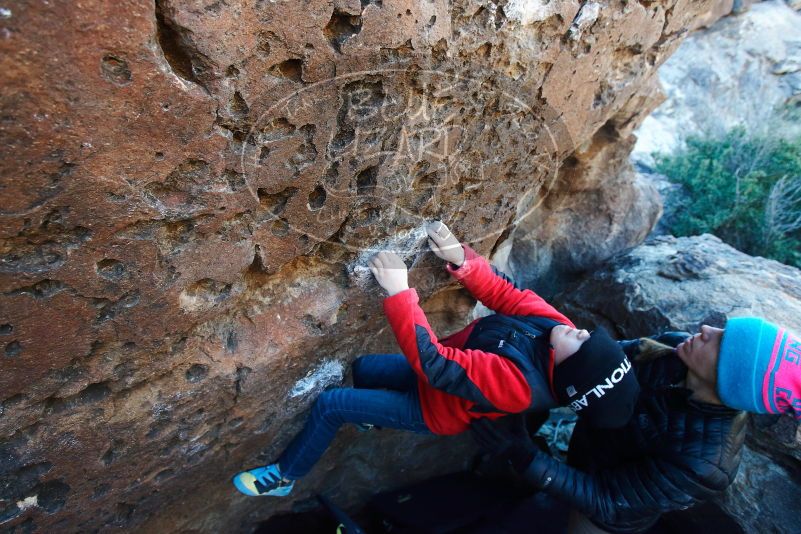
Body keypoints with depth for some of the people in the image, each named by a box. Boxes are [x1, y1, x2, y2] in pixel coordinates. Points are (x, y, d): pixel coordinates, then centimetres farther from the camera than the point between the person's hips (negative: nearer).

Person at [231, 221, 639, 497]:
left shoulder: (517, 384, -41)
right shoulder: (555, 328, -20)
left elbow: (433, 361, -43)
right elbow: (504, 292, -10)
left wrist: (398, 291, -42)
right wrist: (461, 260, -24)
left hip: (435, 407, -7)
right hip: (444, 377, 7)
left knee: (328, 405, -6)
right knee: (363, 367, 21)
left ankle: (283, 476, 22)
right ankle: (370, 417, 54)